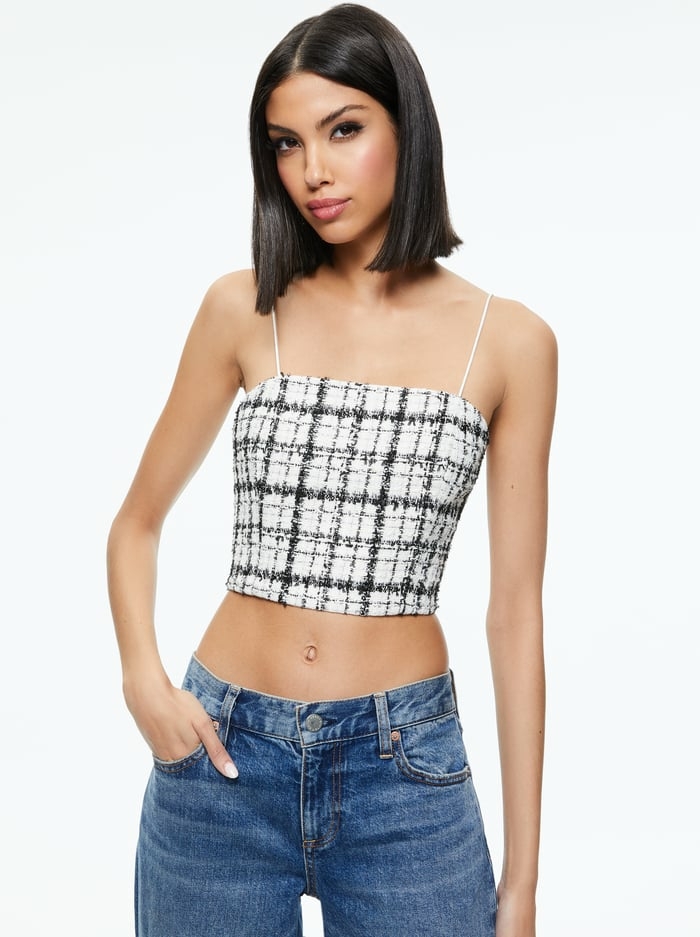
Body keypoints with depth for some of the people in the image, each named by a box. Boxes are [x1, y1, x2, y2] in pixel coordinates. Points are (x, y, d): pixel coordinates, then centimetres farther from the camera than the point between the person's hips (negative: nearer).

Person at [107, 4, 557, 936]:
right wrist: (144, 679, -9)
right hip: (223, 757, 1)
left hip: (405, 770, -1)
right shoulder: (244, 309, -1)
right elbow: (137, 522, 9)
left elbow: (516, 611, -2)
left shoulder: (509, 340, -3)